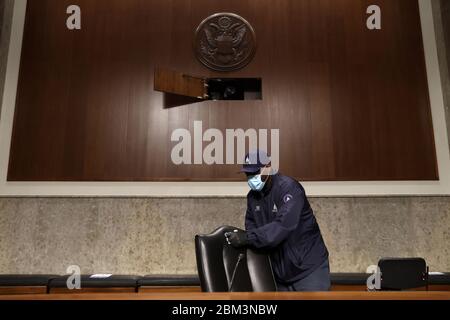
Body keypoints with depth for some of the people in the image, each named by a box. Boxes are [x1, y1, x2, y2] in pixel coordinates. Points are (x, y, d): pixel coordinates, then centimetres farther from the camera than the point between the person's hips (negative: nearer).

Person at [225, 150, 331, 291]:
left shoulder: (288, 187, -22)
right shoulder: (253, 196, 3)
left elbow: (283, 225, -34)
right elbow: (251, 223, 10)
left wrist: (248, 238, -36)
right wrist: (240, 237, -13)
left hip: (309, 267, -7)